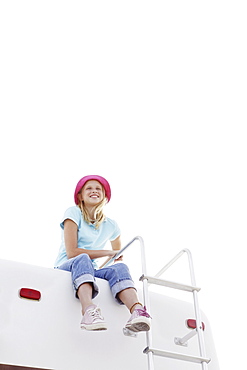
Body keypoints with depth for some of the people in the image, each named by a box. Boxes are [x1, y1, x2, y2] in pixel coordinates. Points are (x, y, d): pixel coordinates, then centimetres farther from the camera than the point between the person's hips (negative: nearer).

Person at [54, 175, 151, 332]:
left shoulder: (111, 225, 13)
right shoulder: (74, 213, -1)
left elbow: (118, 257, 27)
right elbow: (71, 252, -10)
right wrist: (108, 253, -8)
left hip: (91, 271, 4)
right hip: (65, 268, -4)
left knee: (120, 267, -26)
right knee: (83, 260, -36)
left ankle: (137, 310, -54)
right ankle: (89, 310, -63)